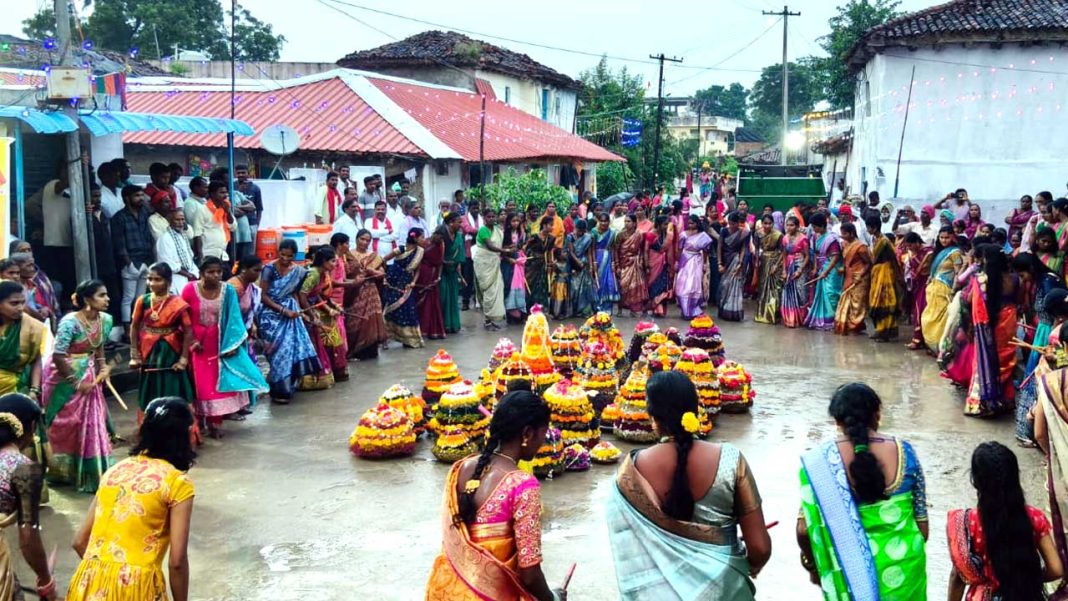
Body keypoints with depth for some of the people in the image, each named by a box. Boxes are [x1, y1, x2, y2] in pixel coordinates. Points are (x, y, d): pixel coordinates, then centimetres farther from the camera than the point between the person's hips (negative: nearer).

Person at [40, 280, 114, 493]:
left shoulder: (104, 319, -4)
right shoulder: (70, 322, -25)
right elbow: (57, 356, -25)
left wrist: (102, 367, -1)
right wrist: (76, 383, -19)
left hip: (88, 376, 6)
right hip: (65, 377, -6)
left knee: (92, 423, 9)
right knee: (65, 426, 5)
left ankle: (94, 473, 21)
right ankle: (64, 472, 18)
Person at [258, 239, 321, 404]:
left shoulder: (298, 271, 4)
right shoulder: (269, 269, -9)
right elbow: (263, 296, -11)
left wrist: (300, 311, -1)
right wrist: (283, 310, -16)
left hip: (290, 313, 4)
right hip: (273, 314, -4)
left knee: (294, 345, -4)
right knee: (281, 349, -10)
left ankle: (287, 387, 9)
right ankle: (278, 390, 0)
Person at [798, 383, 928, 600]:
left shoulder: (820, 460, -12)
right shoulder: (904, 452, -6)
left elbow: (804, 529, -11)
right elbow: (922, 521, 2)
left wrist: (812, 564, 7)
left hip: (848, 573, -1)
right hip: (903, 569, 2)